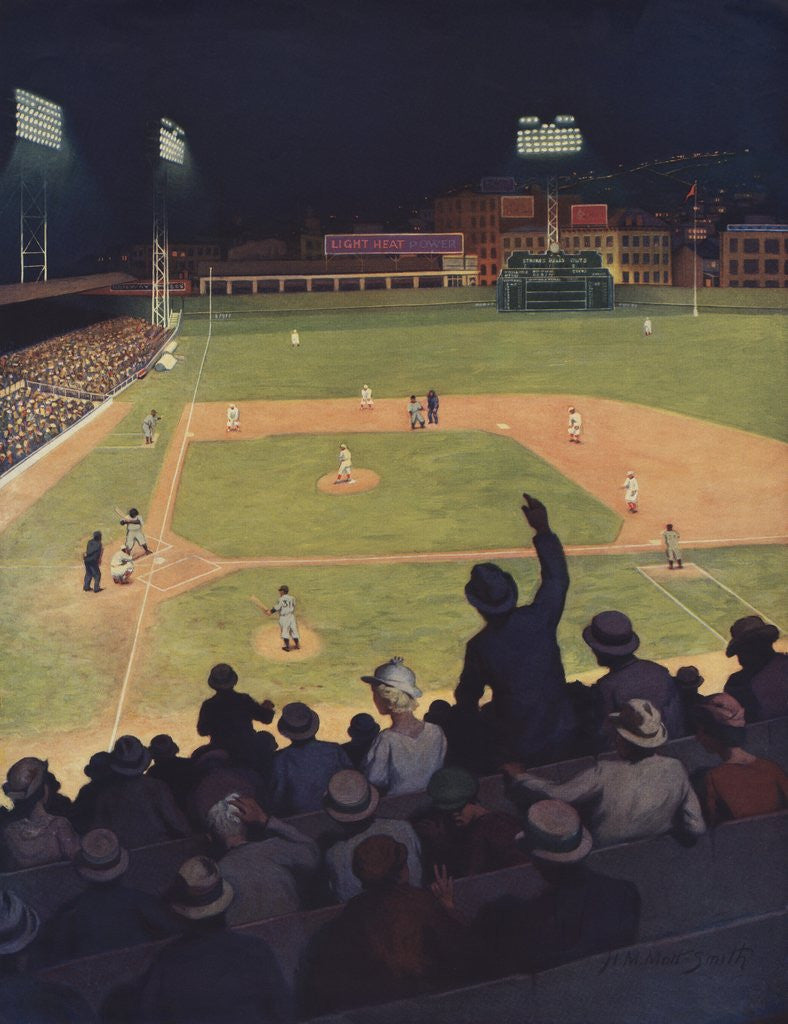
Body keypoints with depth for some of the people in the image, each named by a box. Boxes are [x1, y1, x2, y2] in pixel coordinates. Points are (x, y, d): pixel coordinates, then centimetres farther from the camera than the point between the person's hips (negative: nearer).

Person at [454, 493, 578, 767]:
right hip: (563, 737, 2)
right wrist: (543, 530, 8)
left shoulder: (479, 647, -16)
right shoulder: (539, 618, -14)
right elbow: (558, 579, 4)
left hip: (516, 750, -1)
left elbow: (467, 698, -1)